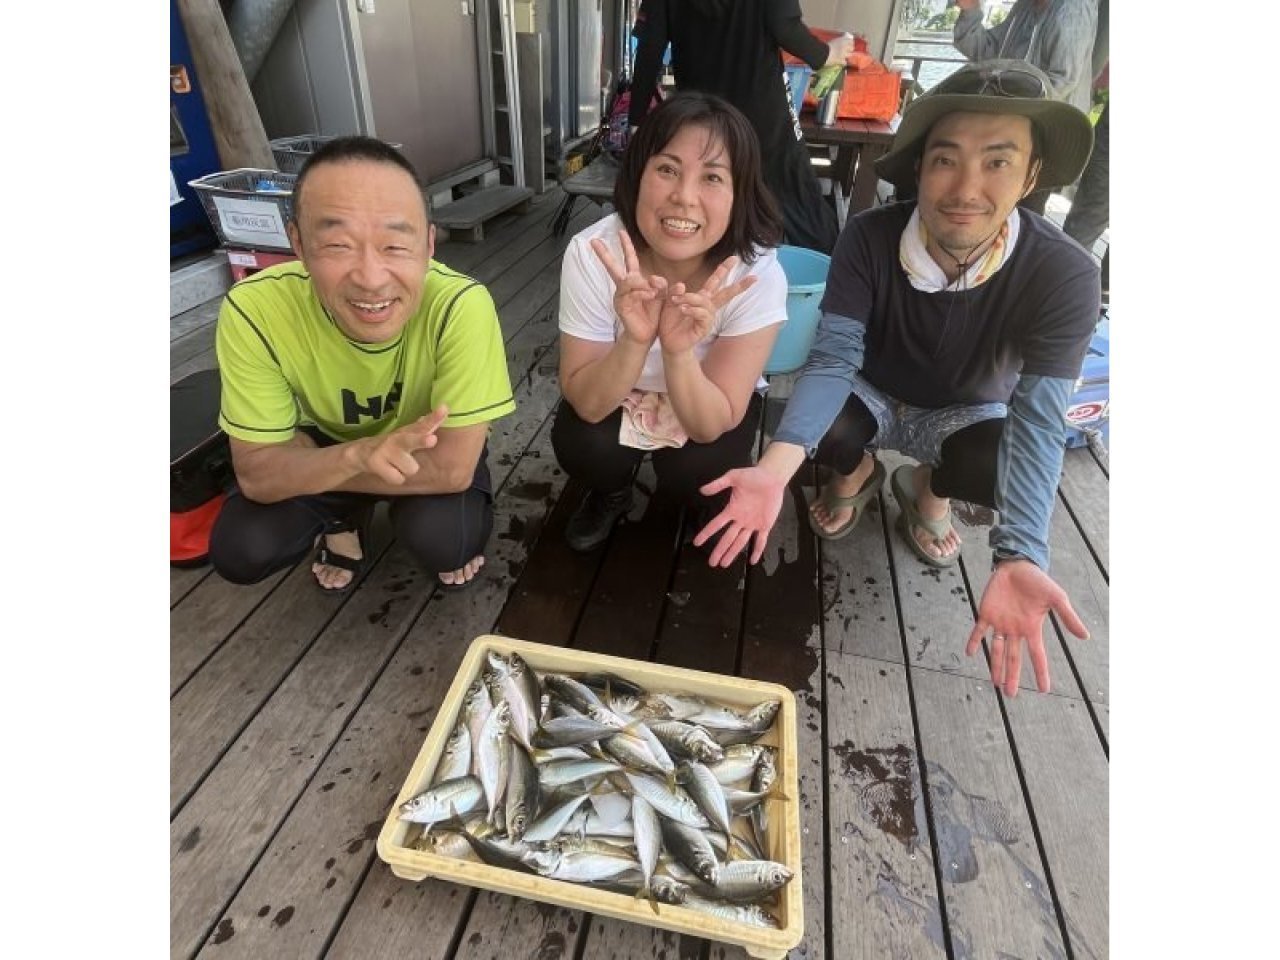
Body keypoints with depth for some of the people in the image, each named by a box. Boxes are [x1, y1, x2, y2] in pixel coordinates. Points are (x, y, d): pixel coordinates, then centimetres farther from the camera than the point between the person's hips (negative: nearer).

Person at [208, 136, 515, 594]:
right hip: (327, 447, 2)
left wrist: (302, 468, -24)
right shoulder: (254, 310, -27)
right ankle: (344, 520, 13)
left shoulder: (461, 305, -34)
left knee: (446, 540, -28)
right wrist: (356, 454, -42)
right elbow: (256, 475, -22)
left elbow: (451, 467, -31)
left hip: (423, 447, -1)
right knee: (239, 550, -18)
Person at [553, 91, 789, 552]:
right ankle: (612, 490, 9)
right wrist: (636, 341, -44)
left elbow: (710, 425, -27)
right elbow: (586, 403, -25)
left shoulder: (759, 274, -29)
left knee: (697, 473, -26)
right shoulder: (591, 252, -28)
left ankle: (681, 501, 11)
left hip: (709, 404, 0)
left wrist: (679, 350, -46)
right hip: (614, 395, 1)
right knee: (582, 449, -27)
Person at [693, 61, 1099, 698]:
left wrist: (1019, 559, -45)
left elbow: (1037, 418, -29)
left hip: (964, 415, 0)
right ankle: (857, 475, 8)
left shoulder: (1064, 275, -26)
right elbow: (832, 358, -29)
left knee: (998, 469, -32)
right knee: (822, 429, -31)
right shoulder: (869, 238, -24)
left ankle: (927, 491, 6)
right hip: (873, 397, 1)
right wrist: (775, 468, -48)